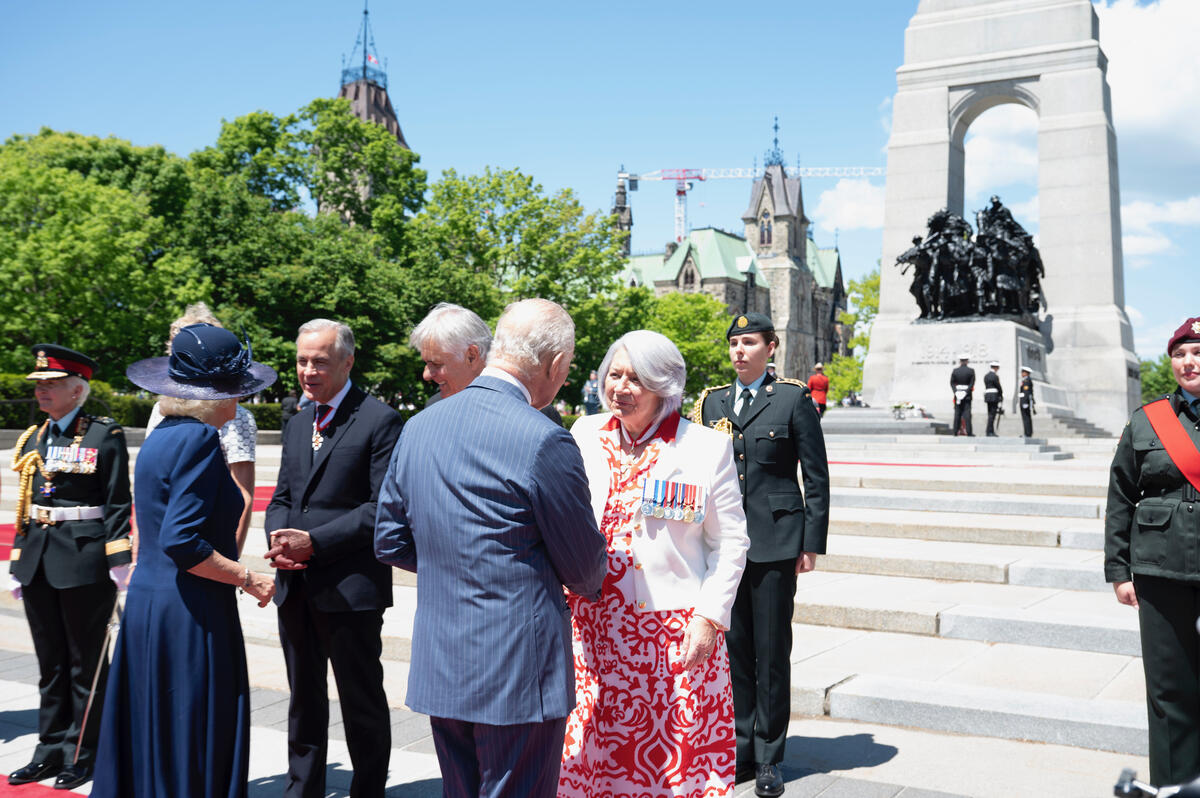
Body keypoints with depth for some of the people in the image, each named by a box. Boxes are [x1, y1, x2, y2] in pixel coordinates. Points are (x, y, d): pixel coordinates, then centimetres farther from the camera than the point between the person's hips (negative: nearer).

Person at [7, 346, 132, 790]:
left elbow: (117, 505, -10)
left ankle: (82, 756, 18)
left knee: (85, 663, 6)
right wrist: (19, 563, 14)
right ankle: (51, 750, 26)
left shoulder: (105, 436, -8)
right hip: (38, 563, 6)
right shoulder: (34, 438, 11)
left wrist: (119, 565, -15)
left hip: (84, 562, -6)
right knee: (50, 663, 15)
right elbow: (26, 505, 15)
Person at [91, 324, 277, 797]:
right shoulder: (199, 439, -16)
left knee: (151, 737, 17)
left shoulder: (160, 435, 11)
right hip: (189, 613, -9)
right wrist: (247, 579, -14)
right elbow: (180, 542, -22)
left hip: (146, 601, 9)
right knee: (194, 745, 1)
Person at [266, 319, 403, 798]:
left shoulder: (379, 421, -10)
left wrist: (314, 541, -20)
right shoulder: (297, 424, 15)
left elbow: (383, 507, -16)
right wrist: (278, 536, -5)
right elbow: (282, 498, 17)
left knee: (362, 701, 7)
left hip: (350, 586, -7)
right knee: (304, 697, 19)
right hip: (294, 584, 7)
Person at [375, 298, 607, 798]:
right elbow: (583, 568, -8)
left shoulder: (418, 426, 3)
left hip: (437, 667, 7)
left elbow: (390, 542, 11)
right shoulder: (544, 441, -19)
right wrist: (588, 584, 14)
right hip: (517, 672, -7)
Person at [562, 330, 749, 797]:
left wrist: (710, 617, -7)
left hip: (677, 633, -3)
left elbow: (730, 542, 0)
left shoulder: (707, 447, -3)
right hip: (595, 629, 3)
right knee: (594, 756, 9)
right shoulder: (584, 435, 6)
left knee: (679, 761, 3)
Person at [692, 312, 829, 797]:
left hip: (775, 543, -4)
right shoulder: (711, 402, 11)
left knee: (772, 651, 4)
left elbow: (817, 478, -1)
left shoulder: (793, 398, -1)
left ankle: (769, 757, 17)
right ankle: (742, 749, 22)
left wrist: (812, 543, -5)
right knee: (733, 646, 9)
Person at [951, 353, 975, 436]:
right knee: (967, 412, -3)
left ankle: (956, 431, 7)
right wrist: (967, 392, -13)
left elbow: (952, 383, -3)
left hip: (958, 394, 2)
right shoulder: (971, 371, -4)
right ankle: (968, 432, -7)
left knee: (957, 413, 7)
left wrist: (956, 392, -8)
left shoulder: (955, 371, 3)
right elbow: (972, 383, -11)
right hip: (967, 395, -2)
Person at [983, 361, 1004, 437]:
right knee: (992, 414, -7)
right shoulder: (995, 376, -11)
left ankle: (992, 431, 14)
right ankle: (989, 432, -8)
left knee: (990, 414, 11)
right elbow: (998, 387, -9)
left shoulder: (986, 376, 15)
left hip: (987, 396, 9)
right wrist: (1001, 395, 10)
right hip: (994, 397, -9)